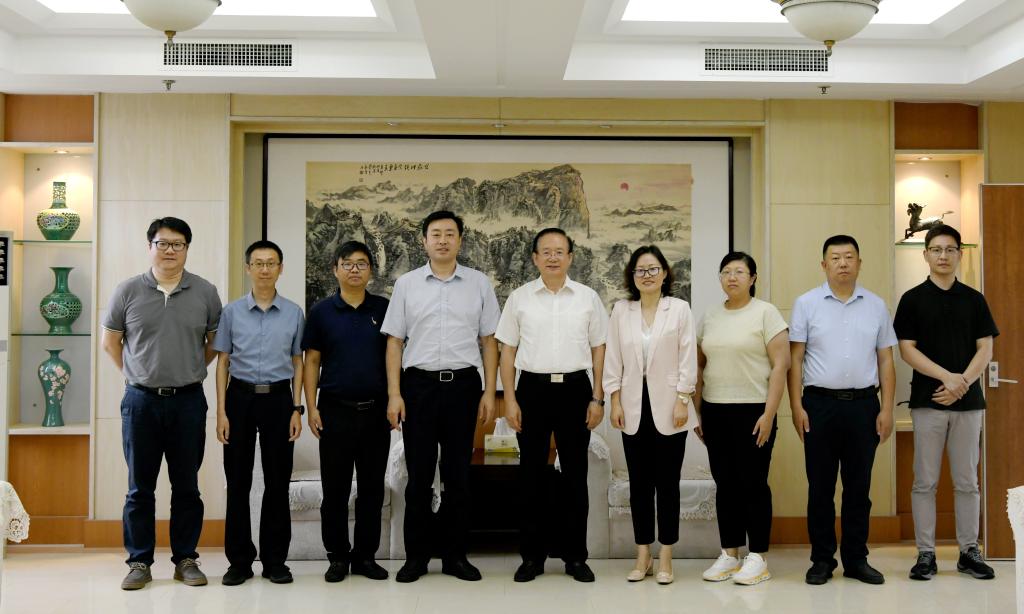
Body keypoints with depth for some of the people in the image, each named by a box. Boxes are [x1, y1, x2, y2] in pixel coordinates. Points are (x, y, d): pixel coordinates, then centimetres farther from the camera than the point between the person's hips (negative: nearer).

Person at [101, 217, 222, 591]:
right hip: (141, 401, 0)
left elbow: (215, 342, 11)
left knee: (186, 486, 8)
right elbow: (110, 342, 10)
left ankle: (186, 560, 18)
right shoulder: (128, 291, 1)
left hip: (188, 401, 0)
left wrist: (191, 370, 5)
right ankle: (139, 562, 16)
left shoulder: (205, 293, 1)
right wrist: (135, 375, 5)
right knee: (140, 487, 7)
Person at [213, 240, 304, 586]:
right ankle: (239, 560, 16)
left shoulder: (293, 313, 4)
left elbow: (297, 363, 7)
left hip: (278, 399, 0)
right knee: (238, 481, 5)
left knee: (277, 481, 4)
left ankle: (275, 559, 16)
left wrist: (296, 409, 1)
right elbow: (223, 363, 5)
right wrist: (221, 411, -2)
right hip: (241, 397, 0)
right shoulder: (232, 312, 3)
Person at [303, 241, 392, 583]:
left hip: (375, 410, 1)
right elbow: (311, 362, 4)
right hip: (335, 410, -1)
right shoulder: (322, 312, 3)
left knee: (372, 487, 7)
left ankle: (366, 556, 18)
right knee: (335, 488, 5)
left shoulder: (384, 309, 5)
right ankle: (338, 557, 16)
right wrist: (311, 407, -4)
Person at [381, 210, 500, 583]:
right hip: (418, 384, 0)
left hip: (462, 384, 0)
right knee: (419, 475, 5)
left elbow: (489, 341, 6)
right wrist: (394, 394, -3)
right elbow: (395, 342, 4)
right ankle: (416, 556, 16)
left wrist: (489, 392, 0)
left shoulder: (479, 284, 6)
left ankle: (455, 555, 18)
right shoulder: (407, 284, 5)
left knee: (458, 474, 7)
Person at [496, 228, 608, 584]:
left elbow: (599, 349, 7)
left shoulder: (588, 298, 5)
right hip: (533, 389, 0)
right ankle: (532, 556, 17)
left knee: (575, 474, 6)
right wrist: (510, 399, -2)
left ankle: (576, 557, 17)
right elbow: (508, 351, 5)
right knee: (531, 473, 6)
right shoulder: (520, 298, 4)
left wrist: (597, 398, 1)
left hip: (575, 388, 0)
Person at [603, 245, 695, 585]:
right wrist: (615, 402, 1)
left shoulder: (680, 309, 0)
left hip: (667, 406, -2)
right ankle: (643, 555, 17)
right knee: (639, 484, 8)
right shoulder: (620, 310, 6)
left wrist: (682, 401, -8)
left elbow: (687, 359, -2)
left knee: (667, 483, 3)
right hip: (634, 407, 2)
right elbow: (613, 359, 6)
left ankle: (665, 558, 12)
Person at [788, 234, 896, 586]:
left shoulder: (876, 306, 8)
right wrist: (796, 407, -6)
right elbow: (794, 359, 0)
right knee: (820, 488, 5)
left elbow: (885, 361, 9)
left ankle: (856, 560, 19)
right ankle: (822, 560, 15)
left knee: (858, 487, 8)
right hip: (820, 403, -2)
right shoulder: (807, 304, 2)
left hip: (863, 404, 2)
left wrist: (886, 409, 2)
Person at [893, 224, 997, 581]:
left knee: (967, 481, 8)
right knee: (925, 482, 1)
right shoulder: (913, 299, 2)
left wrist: (962, 383, -13)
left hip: (968, 401, 2)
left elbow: (985, 349, 3)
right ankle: (926, 553, 8)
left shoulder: (974, 300, 8)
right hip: (927, 401, -2)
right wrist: (946, 376, -17)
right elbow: (907, 350, -5)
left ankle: (969, 551, 18)